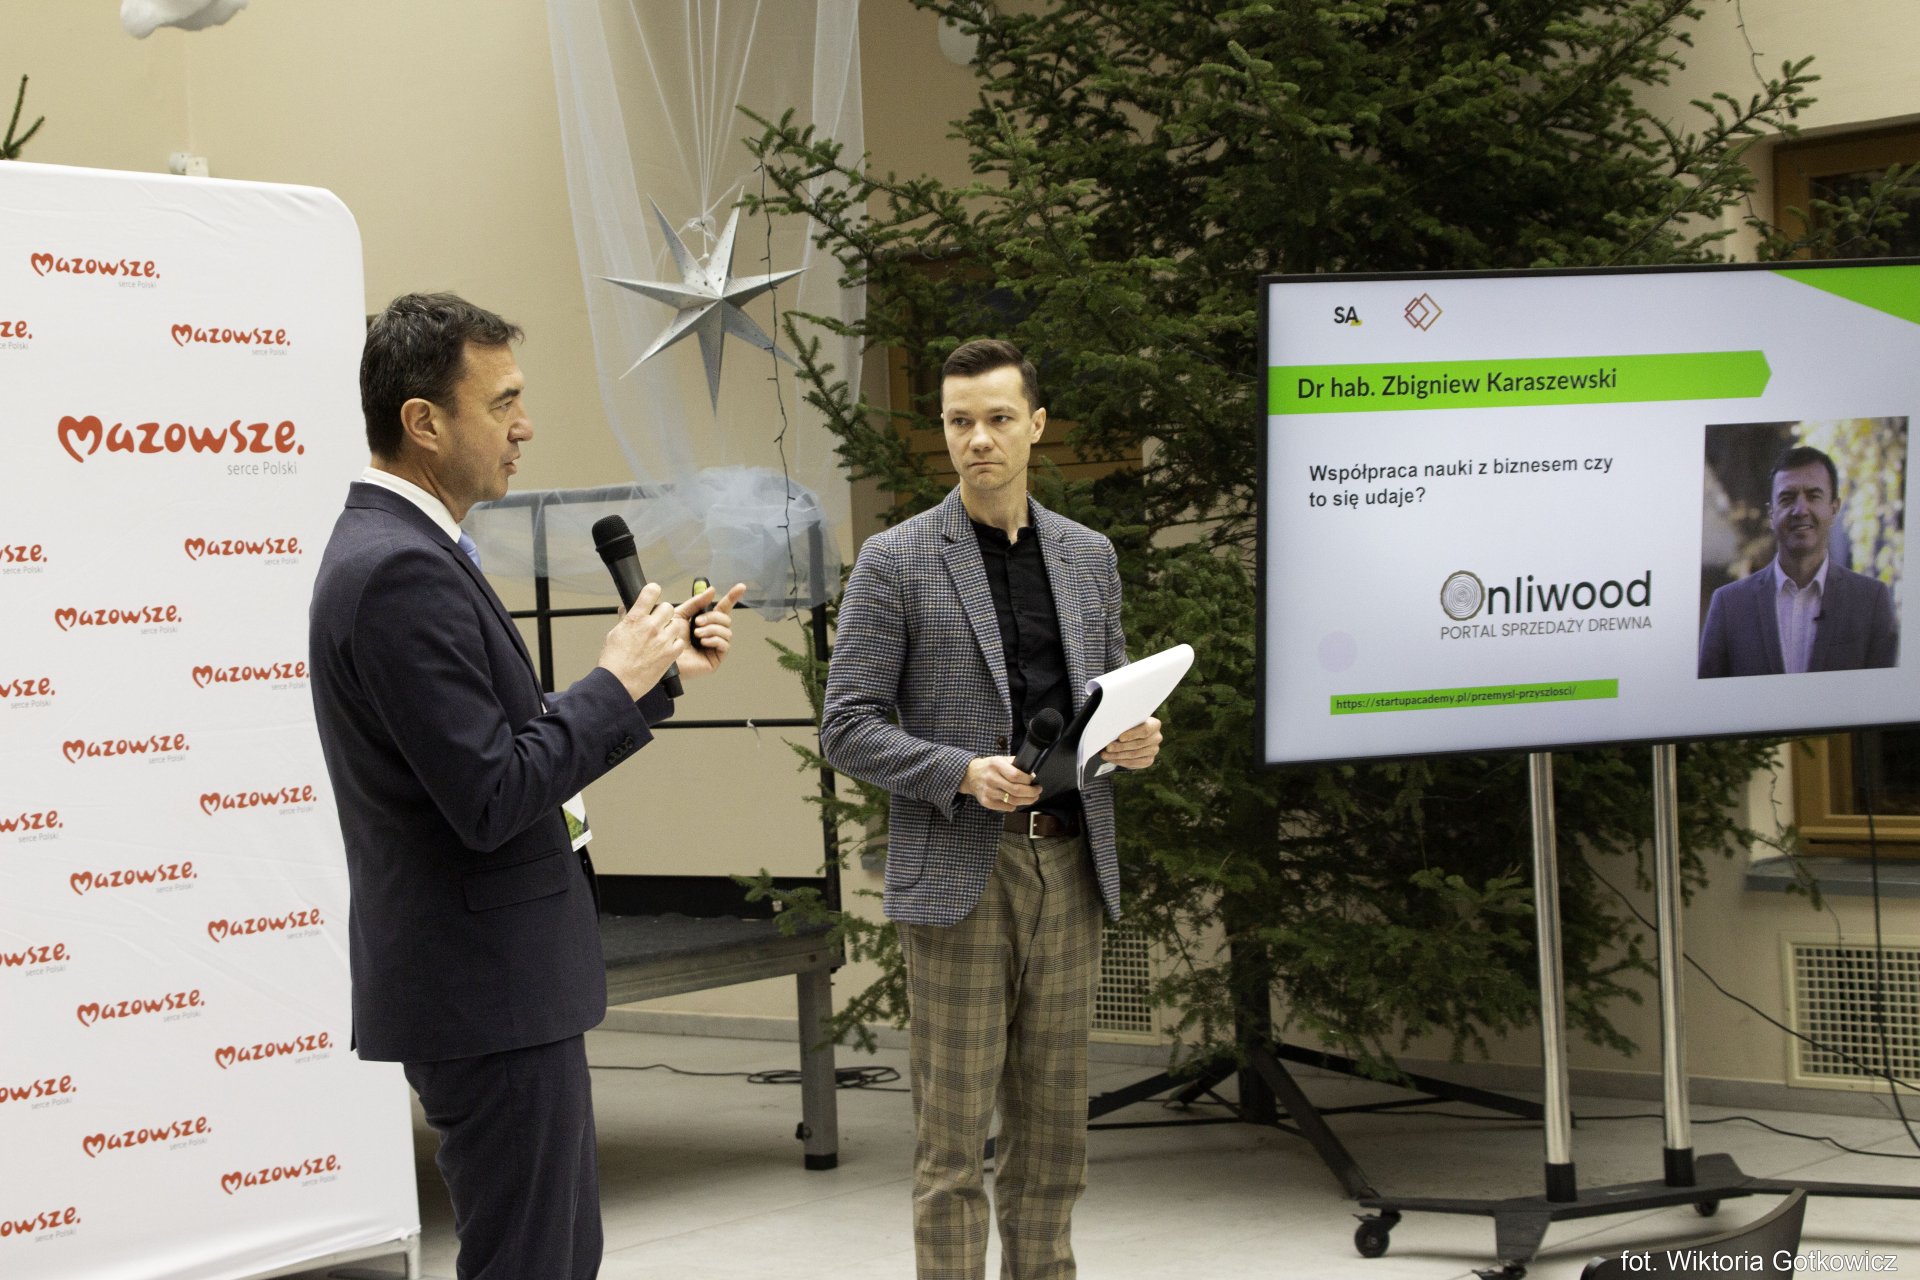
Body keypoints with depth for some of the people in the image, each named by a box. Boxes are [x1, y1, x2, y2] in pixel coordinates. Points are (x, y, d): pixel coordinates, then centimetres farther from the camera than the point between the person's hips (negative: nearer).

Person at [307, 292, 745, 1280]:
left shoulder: (403, 552, 13)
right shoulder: (401, 571, -20)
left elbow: (528, 749, 16)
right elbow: (493, 800, -25)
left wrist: (661, 671, 11)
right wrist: (617, 680, -14)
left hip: (502, 982, 11)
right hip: (489, 993, -11)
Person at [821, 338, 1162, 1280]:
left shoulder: (1089, 556, 11)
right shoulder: (894, 562, -3)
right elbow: (846, 728, -6)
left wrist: (1136, 738, -4)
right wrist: (965, 775, -20)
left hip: (1070, 865, 5)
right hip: (959, 872, -4)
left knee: (1052, 1124, 11)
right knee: (953, 1131, -1)